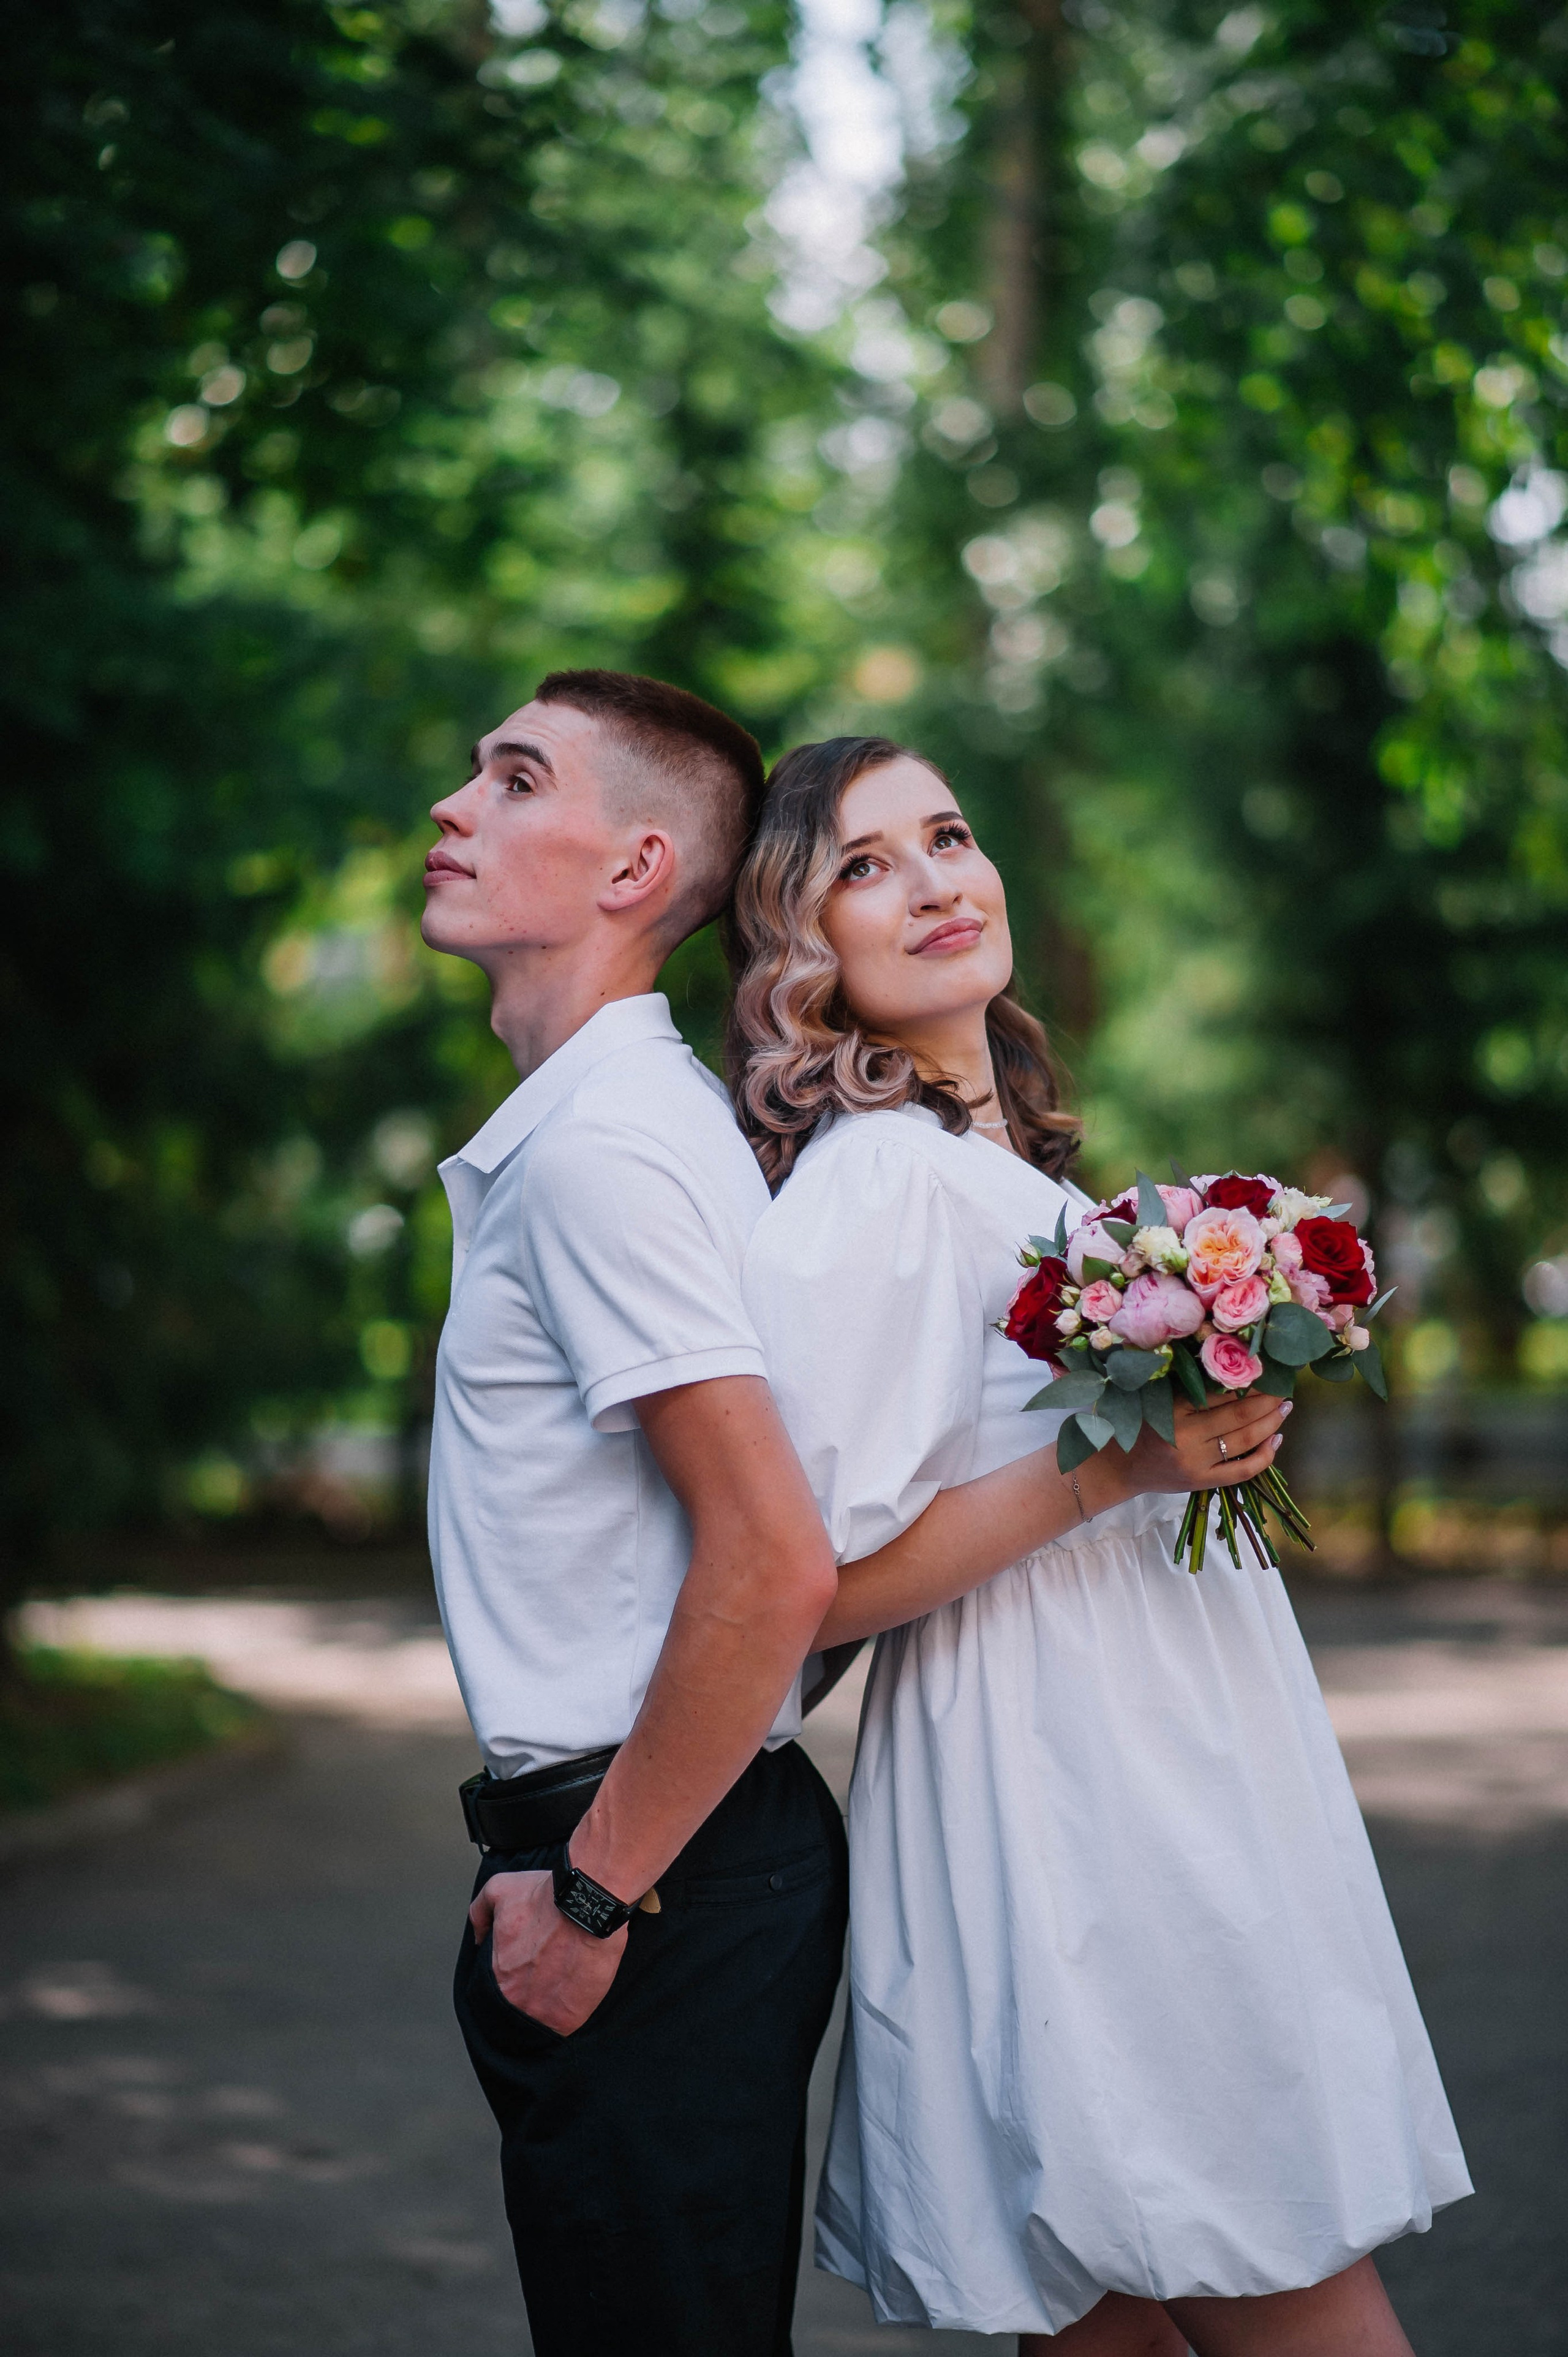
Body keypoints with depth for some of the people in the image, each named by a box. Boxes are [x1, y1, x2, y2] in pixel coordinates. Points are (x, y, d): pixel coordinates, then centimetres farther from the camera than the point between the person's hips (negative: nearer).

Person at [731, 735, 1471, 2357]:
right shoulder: (874, 1181, -14)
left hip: (1165, 1793, 9)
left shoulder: (999, 1163, 15)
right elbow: (819, 1584, -18)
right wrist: (1113, 1469, -21)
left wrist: (1217, 1420, 16)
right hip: (1066, 1821, -9)